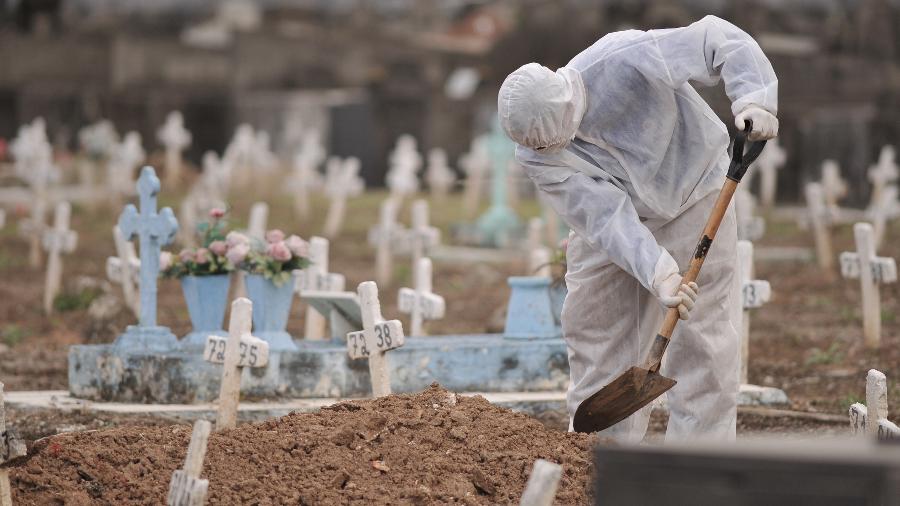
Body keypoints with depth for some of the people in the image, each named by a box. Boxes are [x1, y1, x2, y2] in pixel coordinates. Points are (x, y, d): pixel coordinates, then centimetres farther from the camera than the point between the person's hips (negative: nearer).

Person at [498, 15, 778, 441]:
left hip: (692, 198, -3)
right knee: (593, 328, 2)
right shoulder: (536, 156, -24)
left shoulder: (626, 61, -34)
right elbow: (606, 217, -30)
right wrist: (658, 274, -42)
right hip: (612, 222, 3)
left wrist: (754, 99, -42)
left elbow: (722, 41, -26)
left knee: (703, 335, -7)